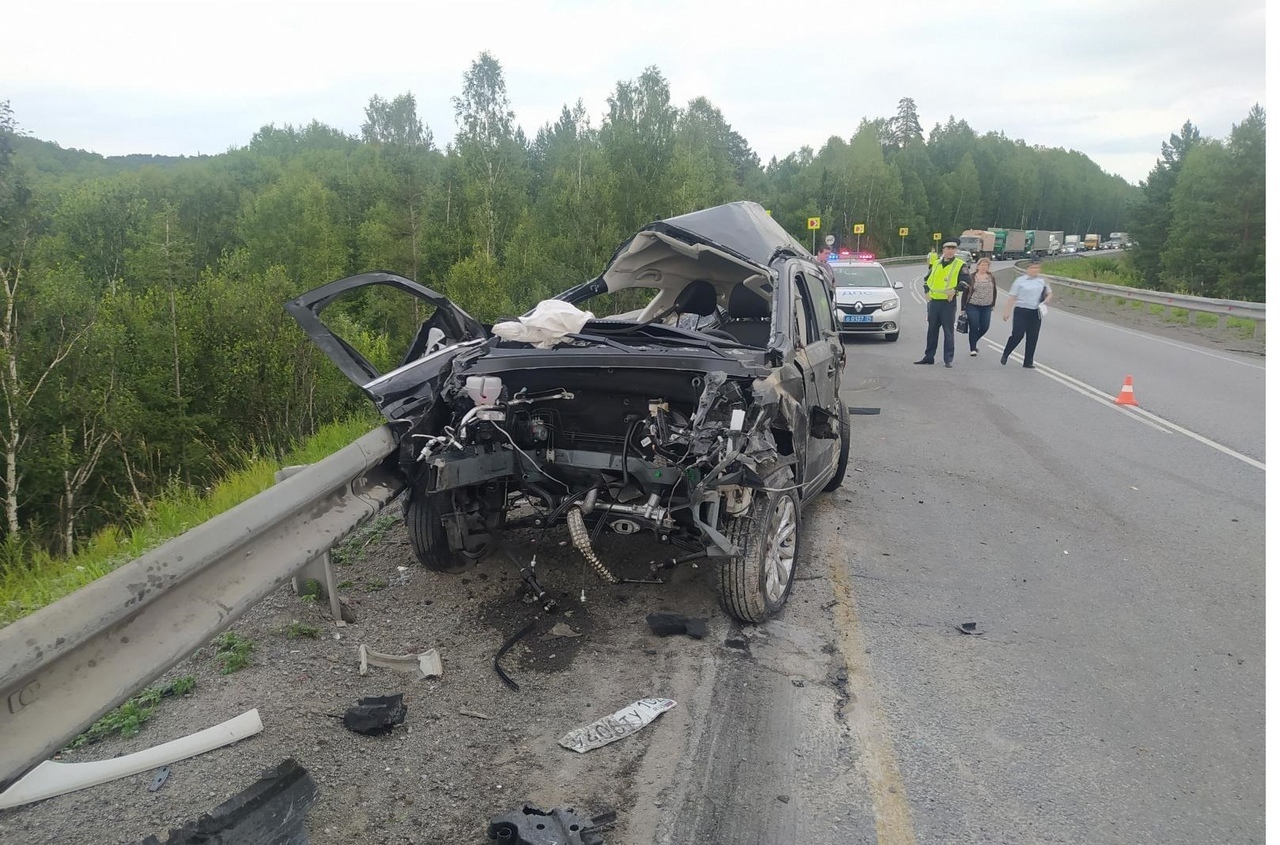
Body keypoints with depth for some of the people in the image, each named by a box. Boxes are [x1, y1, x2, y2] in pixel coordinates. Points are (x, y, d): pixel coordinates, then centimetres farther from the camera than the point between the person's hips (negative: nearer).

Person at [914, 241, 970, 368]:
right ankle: (929, 356, 19)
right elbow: (927, 279, 24)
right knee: (932, 330, 11)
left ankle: (948, 359, 2)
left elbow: (966, 282, -9)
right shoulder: (935, 264, 14)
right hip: (934, 302, 5)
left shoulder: (960, 265, -1)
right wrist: (927, 291, 10)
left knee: (948, 332, -2)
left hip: (949, 303, -5)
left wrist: (955, 290, -22)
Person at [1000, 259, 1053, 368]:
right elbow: (1012, 297, -1)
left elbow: (1050, 293, 21)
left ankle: (1028, 362, 12)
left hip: (1035, 313, 4)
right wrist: (1007, 312, -6)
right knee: (1018, 334, -10)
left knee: (1033, 337, 3)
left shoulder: (1042, 281, 11)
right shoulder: (1020, 281, 0)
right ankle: (1005, 355, 12)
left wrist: (1048, 299, -2)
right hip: (1021, 311, -4)